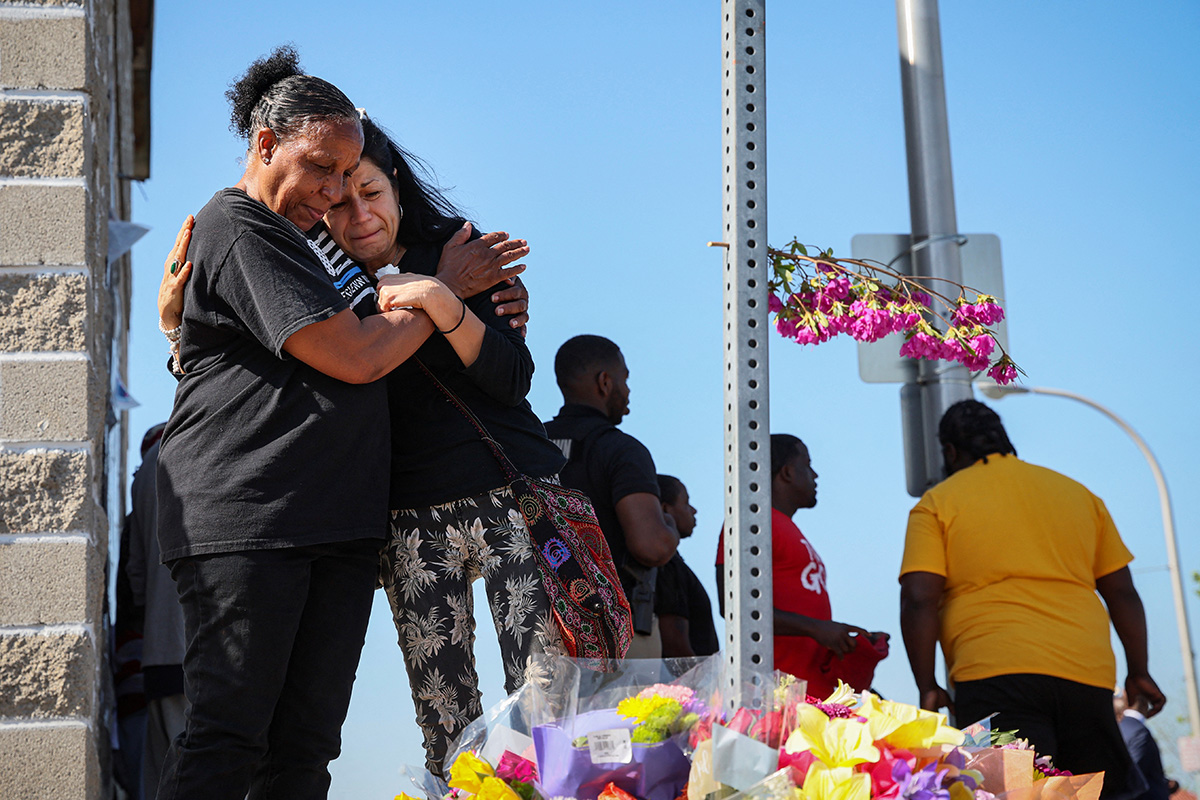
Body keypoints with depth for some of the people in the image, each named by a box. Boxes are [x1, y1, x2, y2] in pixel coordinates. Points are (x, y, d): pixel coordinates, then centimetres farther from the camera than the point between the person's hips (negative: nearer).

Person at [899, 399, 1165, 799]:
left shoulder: (937, 505, 7)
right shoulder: (1079, 494, 20)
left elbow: (918, 599, -5)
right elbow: (1121, 592, 19)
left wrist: (927, 687, 0)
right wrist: (1139, 672, 25)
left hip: (994, 673, -4)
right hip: (1087, 674, 4)